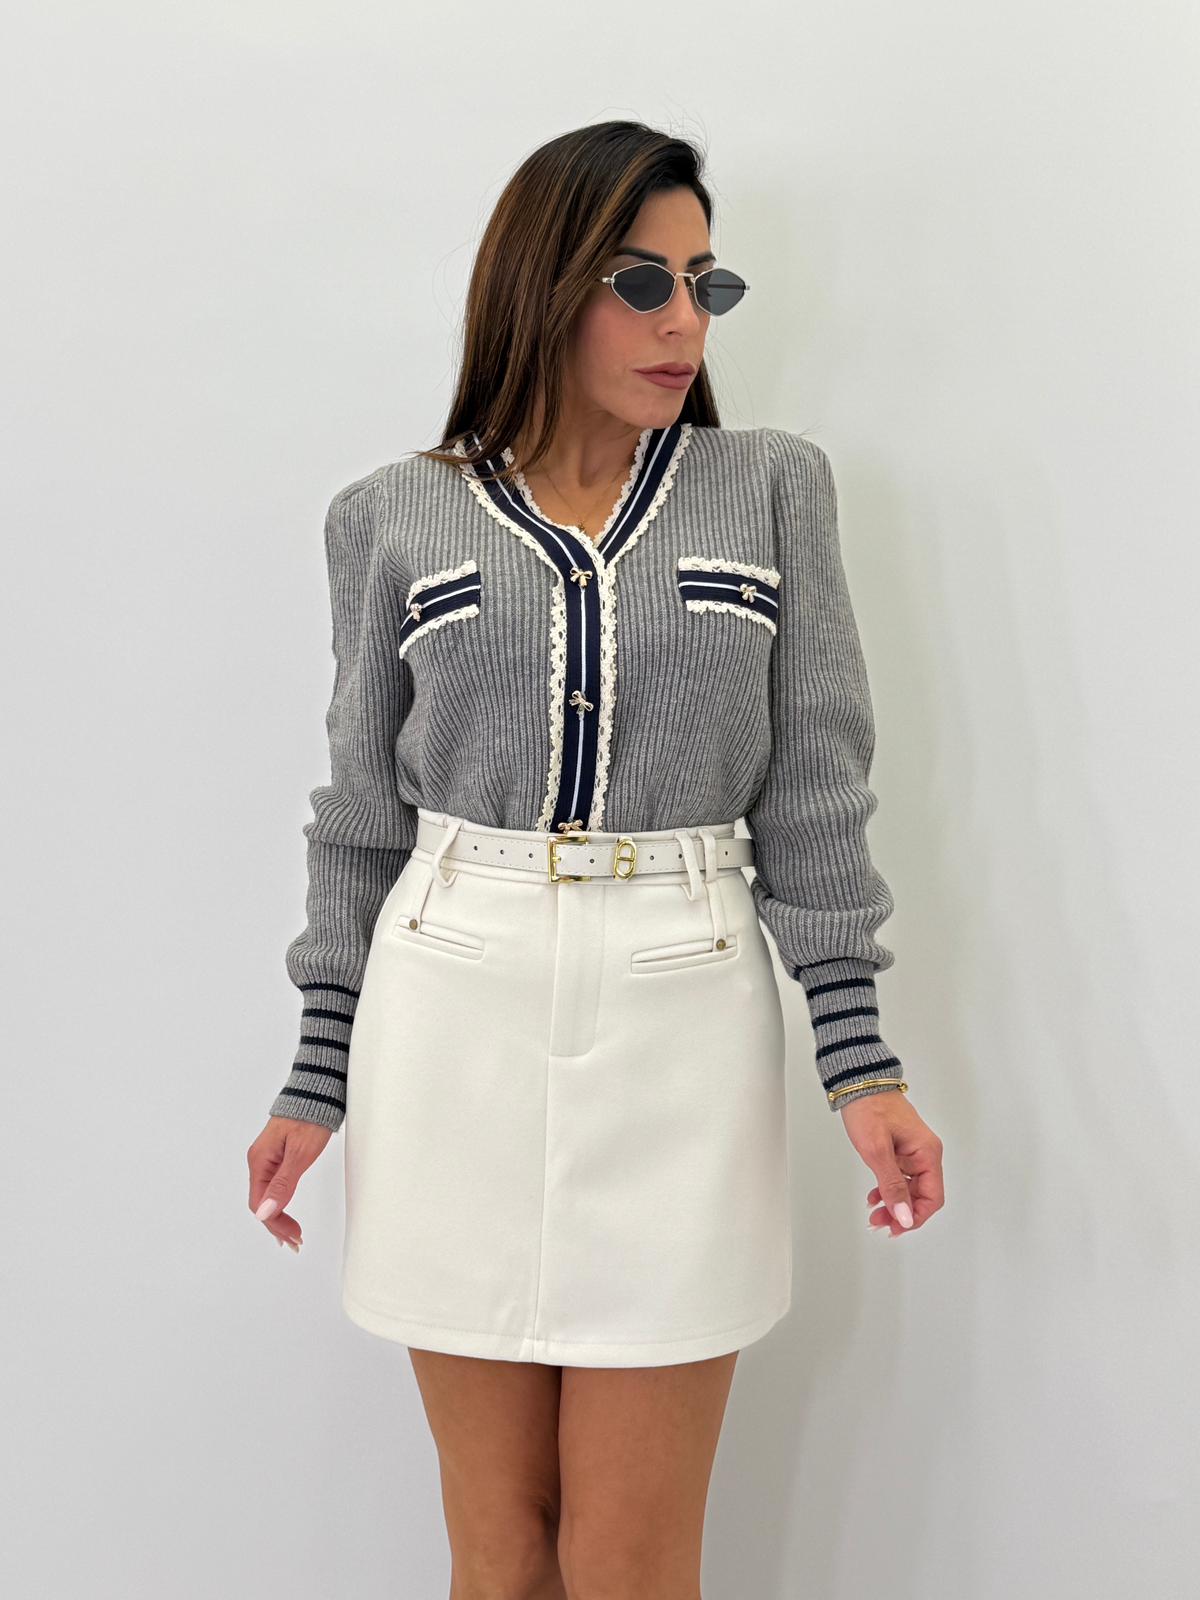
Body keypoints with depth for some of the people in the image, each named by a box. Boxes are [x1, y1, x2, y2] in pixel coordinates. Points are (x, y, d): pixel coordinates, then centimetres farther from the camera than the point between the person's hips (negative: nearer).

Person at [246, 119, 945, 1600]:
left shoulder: (773, 486, 5)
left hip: (682, 1019, 0)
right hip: (451, 1021, 1)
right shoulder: (394, 516, 5)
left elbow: (814, 792, 3)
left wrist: (862, 1063, -3)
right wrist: (317, 1078, 7)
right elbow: (362, 813, 9)